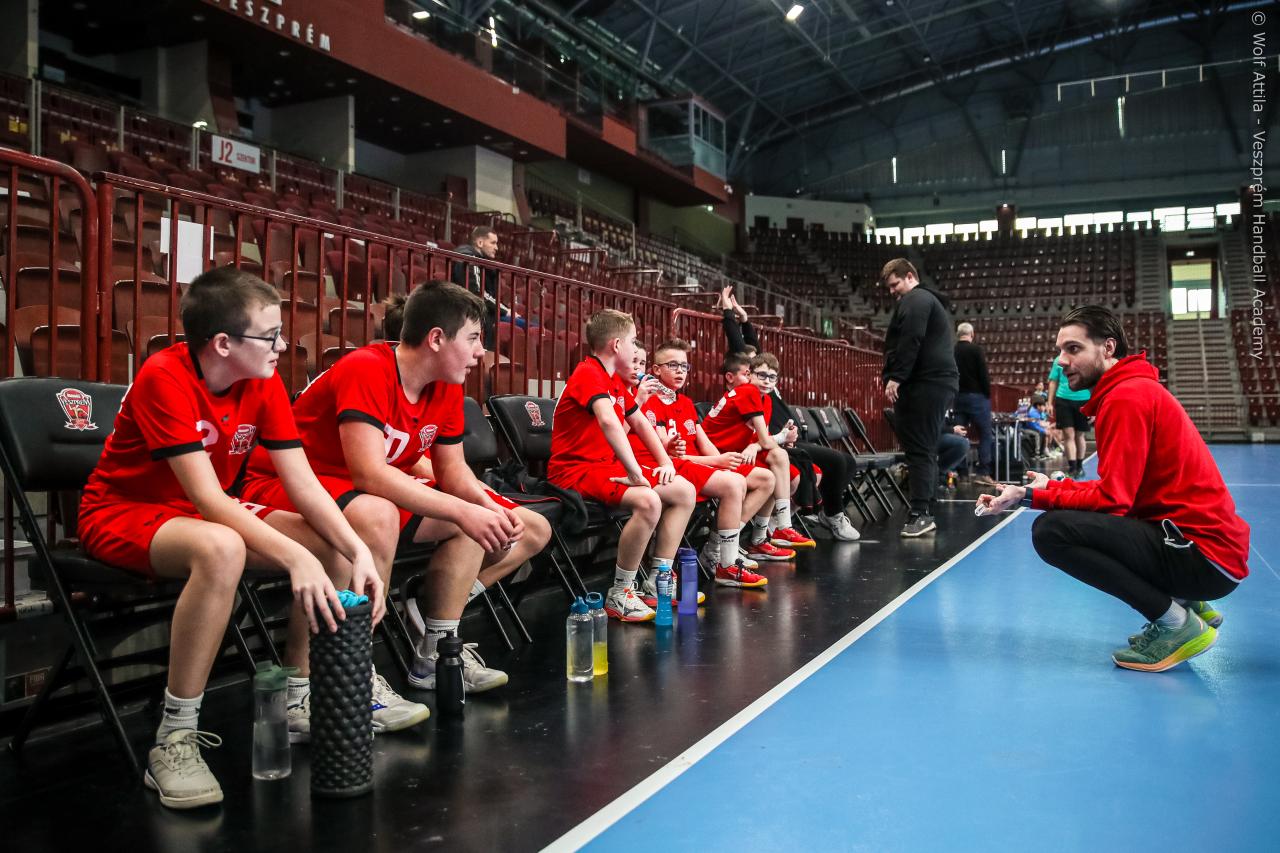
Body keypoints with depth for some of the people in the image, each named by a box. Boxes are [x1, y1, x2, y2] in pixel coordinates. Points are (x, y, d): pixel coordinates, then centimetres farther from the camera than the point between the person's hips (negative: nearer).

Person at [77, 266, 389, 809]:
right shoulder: (164, 377, -25)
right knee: (221, 548, -39)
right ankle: (175, 740, -27)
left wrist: (356, 551, -27)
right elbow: (207, 498, -32)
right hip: (122, 512, -6)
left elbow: (304, 485, -11)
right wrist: (295, 556, -42)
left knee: (339, 542, -11)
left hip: (209, 513, 7)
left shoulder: (263, 384, -7)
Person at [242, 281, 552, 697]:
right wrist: (463, 511, -36)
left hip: (385, 491, 9)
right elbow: (369, 475, -35)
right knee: (379, 515, -43)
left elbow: (453, 469, 4)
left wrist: (487, 506, -18)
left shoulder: (446, 386, 0)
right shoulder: (365, 370, -26)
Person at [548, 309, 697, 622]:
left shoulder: (615, 380, 16)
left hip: (609, 466, 10)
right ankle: (619, 595, -20)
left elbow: (640, 422, 23)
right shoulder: (588, 373, -15)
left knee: (685, 491, 3)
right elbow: (609, 421, -32)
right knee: (648, 500, -33)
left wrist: (666, 462, 9)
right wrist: (635, 473, -34)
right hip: (576, 469, -10)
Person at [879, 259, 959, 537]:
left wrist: (894, 377, -20)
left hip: (925, 383, -11)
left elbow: (910, 341, -18)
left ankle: (920, 513, -15)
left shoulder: (914, 300, -5)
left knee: (918, 449, -12)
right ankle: (926, 512, 14)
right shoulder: (929, 300, 28)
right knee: (926, 449, 11)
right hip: (940, 381, 11)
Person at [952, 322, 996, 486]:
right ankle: (983, 472, -7)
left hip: (957, 397, 5)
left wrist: (952, 395, 15)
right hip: (975, 396, -5)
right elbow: (984, 375, -11)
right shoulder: (976, 350, -7)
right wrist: (988, 395, -2)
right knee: (986, 434, 0)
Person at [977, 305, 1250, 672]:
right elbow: (1120, 492, 13)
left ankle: (1177, 624, -9)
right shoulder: (1136, 387, 15)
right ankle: (1188, 604, 16)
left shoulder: (1126, 396, -15)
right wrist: (1053, 487, 9)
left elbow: (1112, 499, -19)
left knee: (1051, 530, -21)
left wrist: (1031, 496, -14)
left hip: (1204, 554, -10)